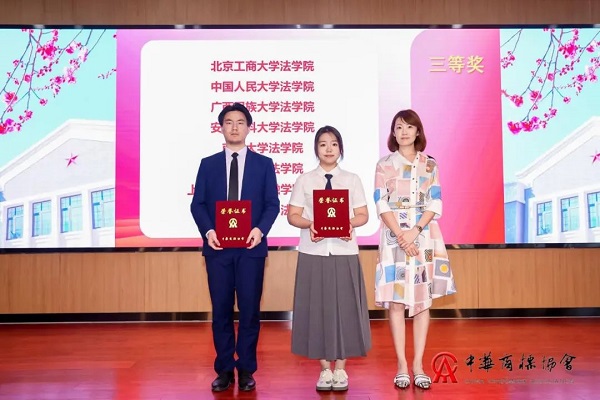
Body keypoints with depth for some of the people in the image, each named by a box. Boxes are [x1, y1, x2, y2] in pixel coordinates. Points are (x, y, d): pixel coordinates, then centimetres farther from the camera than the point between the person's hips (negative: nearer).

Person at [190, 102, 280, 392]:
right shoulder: (208, 164, 10)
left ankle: (246, 370, 18)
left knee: (249, 310, 4)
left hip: (251, 247, -1)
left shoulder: (264, 164, 7)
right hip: (217, 247, 1)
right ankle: (224, 370, 19)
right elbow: (198, 204, 4)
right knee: (221, 310, 7)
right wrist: (207, 231, -13)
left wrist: (260, 229, -16)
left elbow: (272, 204, 1)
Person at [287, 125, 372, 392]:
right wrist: (309, 224, -17)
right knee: (317, 308, 3)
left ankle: (340, 368, 18)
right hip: (313, 253, 0)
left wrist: (349, 222, -16)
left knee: (344, 308, 3)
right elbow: (293, 216, 2)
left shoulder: (352, 180, 7)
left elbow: (363, 215, 5)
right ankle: (325, 369, 18)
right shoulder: (304, 180, 5)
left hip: (344, 252, 1)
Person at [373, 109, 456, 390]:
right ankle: (402, 364, 7)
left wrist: (416, 231, -13)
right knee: (396, 300, -2)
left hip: (425, 237, 2)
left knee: (423, 300, 2)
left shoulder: (430, 164, 10)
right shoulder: (384, 165, 5)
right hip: (394, 236, -1)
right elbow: (381, 204, -2)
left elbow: (435, 203, 2)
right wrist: (401, 235, -14)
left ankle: (418, 364, 10)